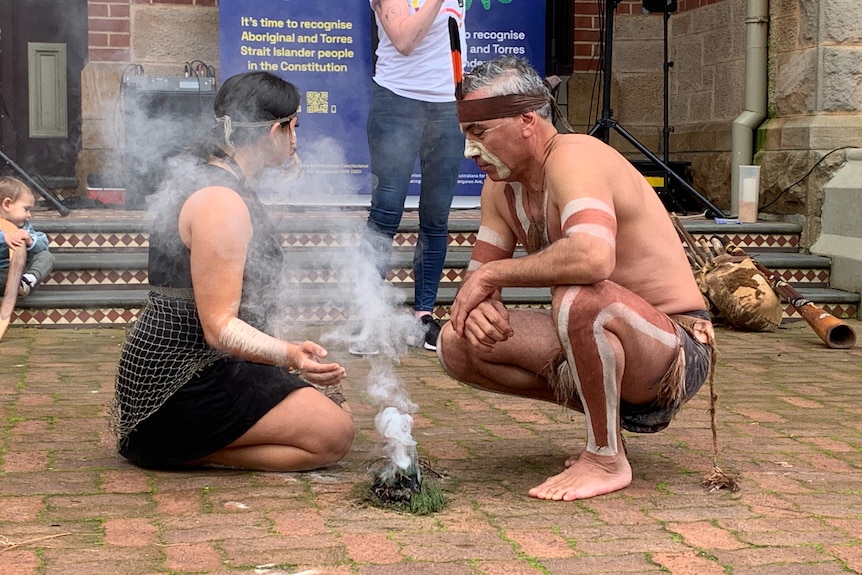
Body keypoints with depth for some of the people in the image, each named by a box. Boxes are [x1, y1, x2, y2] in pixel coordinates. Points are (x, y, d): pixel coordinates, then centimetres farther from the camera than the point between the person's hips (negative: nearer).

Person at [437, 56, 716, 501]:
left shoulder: (573, 158, -22)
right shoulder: (501, 186, 4)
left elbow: (593, 257, -42)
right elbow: (479, 276, 9)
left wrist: (492, 274, -28)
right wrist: (476, 304, -17)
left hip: (677, 354, -9)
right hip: (605, 348, 9)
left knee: (579, 297, -39)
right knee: (457, 344, -3)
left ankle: (606, 459, -16)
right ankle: (603, 418, 10)